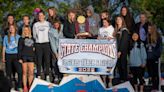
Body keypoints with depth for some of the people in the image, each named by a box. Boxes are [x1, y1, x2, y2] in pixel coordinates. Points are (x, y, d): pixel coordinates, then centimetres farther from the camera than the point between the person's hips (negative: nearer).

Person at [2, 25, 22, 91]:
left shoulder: (18, 37, 6)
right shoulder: (6, 37, 7)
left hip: (16, 55, -1)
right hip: (8, 55, 1)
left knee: (20, 71, -12)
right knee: (8, 72, 4)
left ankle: (19, 86, -2)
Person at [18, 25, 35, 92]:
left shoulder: (32, 39, 15)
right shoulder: (21, 39, 6)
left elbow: (34, 47, 21)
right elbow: (19, 49, 1)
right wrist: (19, 58, -6)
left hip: (31, 57, 3)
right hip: (24, 57, -3)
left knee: (31, 72, -2)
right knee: (25, 72, -1)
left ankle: (30, 86, 7)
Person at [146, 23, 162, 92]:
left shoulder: (158, 37, -5)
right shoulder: (147, 37, 11)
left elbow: (160, 48, -7)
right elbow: (145, 47, 14)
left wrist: (156, 56, -15)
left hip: (155, 58, -5)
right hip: (148, 59, 5)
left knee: (155, 73, 0)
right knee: (151, 73, 8)